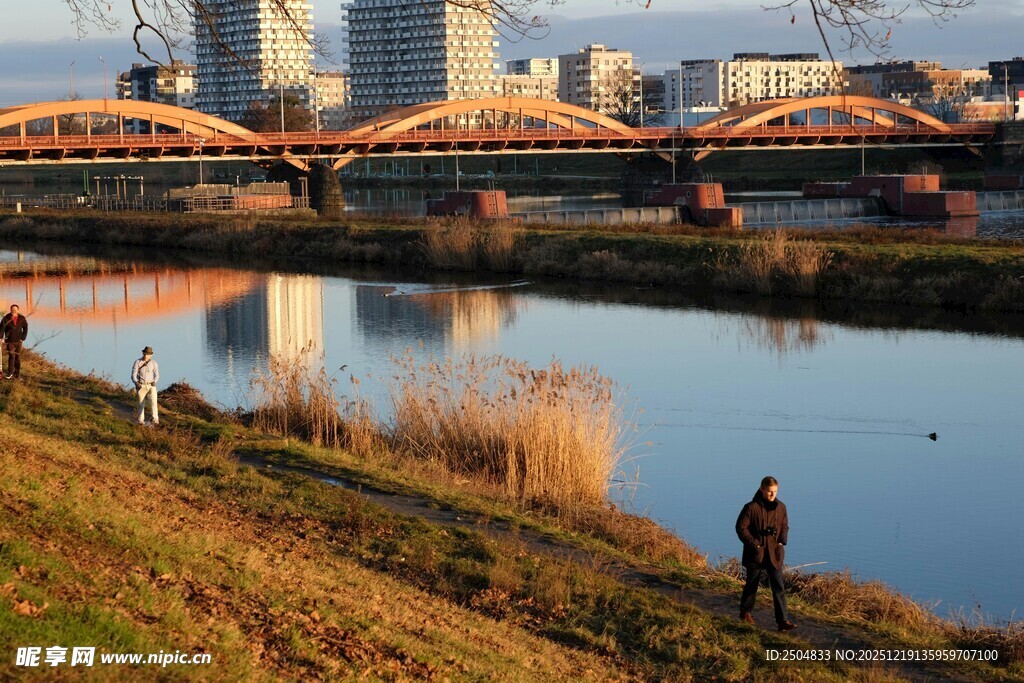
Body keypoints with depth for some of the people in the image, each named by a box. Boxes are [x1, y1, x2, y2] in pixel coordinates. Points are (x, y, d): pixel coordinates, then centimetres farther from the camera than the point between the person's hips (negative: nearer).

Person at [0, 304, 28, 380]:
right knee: (11, 355, -18)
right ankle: (10, 373, -9)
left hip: (18, 341, 2)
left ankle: (17, 374, 15)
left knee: (18, 357, 6)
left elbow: (25, 328, 9)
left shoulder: (22, 318, -2)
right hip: (9, 341, -2)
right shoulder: (6, 318, -9)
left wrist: (23, 338, 3)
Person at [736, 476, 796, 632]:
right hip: (756, 553, -3)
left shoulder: (780, 507, 3)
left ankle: (783, 620, -7)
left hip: (774, 554, 3)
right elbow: (741, 527, -10)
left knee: (779, 587, -5)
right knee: (752, 584, 12)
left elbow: (784, 526, 15)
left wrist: (782, 542, -1)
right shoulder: (751, 507, -12)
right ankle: (745, 612, 34)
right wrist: (754, 544, -15)